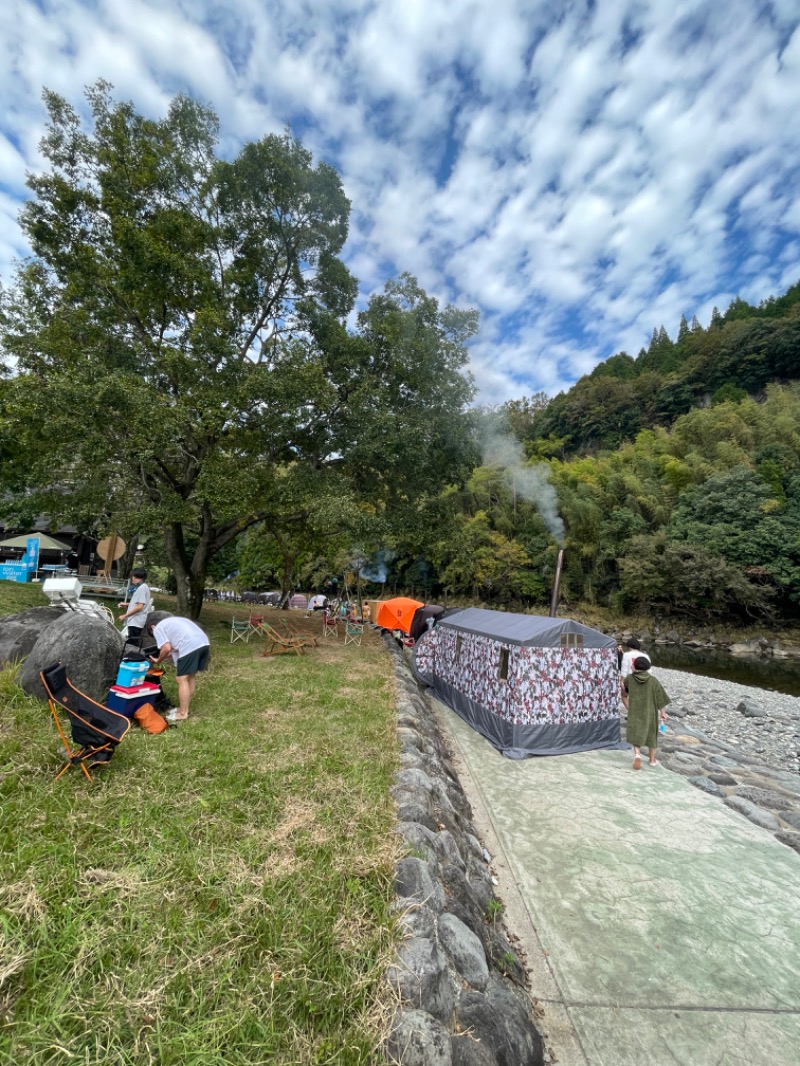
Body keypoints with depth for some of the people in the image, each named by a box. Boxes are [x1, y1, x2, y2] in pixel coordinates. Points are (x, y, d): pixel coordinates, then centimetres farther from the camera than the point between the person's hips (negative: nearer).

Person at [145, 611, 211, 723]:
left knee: (182, 679, 3)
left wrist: (158, 660, 19)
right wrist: (163, 657, 37)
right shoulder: (173, 620, 37)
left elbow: (167, 648, 2)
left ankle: (182, 714, 9)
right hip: (204, 642, 9)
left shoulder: (158, 628, 13)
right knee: (191, 676, 21)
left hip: (190, 646, -9)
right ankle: (184, 708, 32)